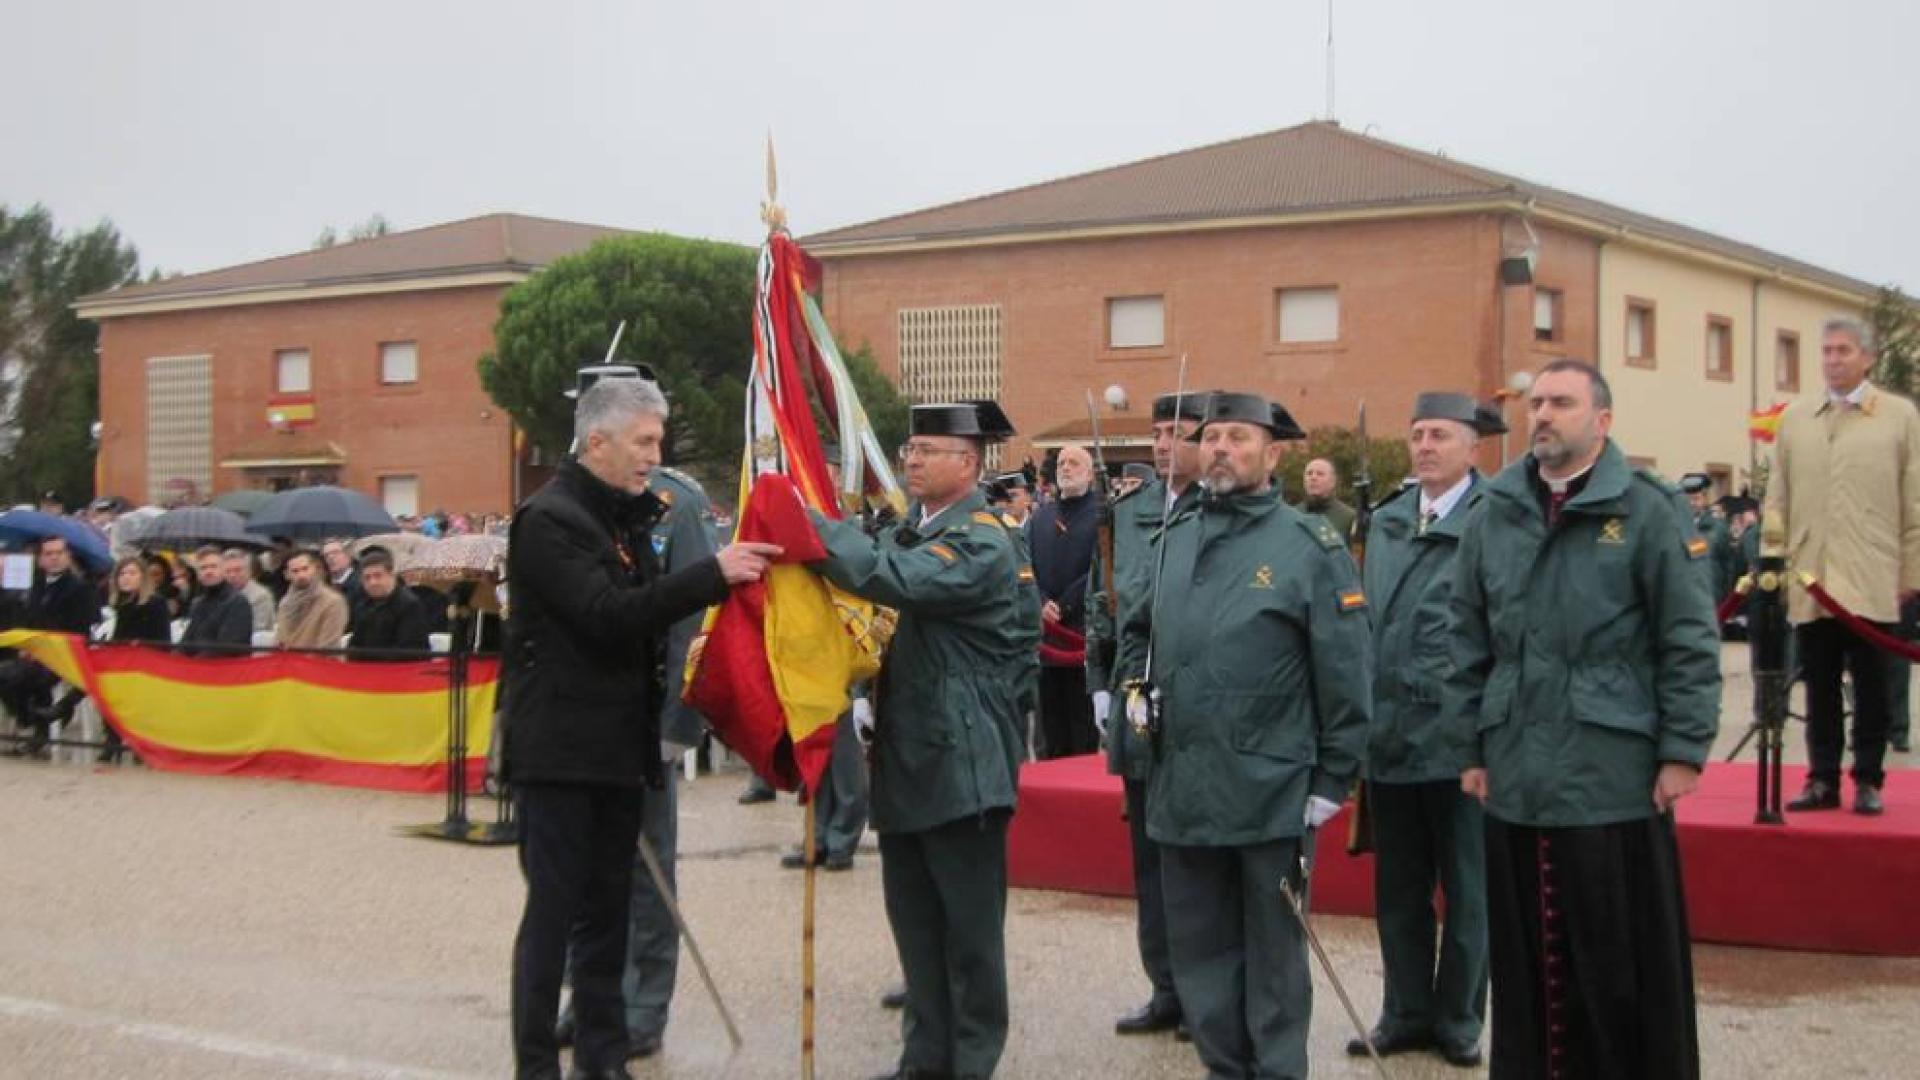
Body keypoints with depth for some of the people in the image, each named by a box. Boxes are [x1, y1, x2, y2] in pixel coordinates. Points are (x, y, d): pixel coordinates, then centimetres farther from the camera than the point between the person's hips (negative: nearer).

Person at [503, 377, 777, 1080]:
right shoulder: (549, 519, -13)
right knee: (553, 909, -4)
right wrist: (713, 574, -26)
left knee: (607, 910, 12)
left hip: (619, 749, 8)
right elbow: (605, 614, -23)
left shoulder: (625, 516, 15)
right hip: (561, 750, -8)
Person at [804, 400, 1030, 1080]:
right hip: (906, 756, 8)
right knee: (914, 920, 15)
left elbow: (894, 579, -29)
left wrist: (811, 522, -21)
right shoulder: (908, 529, 13)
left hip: (962, 762, -8)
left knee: (970, 927, 1)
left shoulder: (981, 542, -14)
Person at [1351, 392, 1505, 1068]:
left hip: (1459, 737, -6)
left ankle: (1458, 1019, 20)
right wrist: (1364, 718, 9)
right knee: (1398, 887, 14)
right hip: (1390, 735, 6)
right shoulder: (1386, 521, 9)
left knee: (1467, 889, 8)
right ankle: (1405, 1013, 26)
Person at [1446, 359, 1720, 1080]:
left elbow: (1690, 642, -3)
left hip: (1616, 780, -4)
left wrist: (1683, 751, -6)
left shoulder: (1648, 511, -2)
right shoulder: (1492, 514, 10)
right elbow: (1469, 643, 14)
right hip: (1516, 778, 4)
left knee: (1625, 966, 2)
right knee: (1528, 961, 9)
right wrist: (1472, 747, 11)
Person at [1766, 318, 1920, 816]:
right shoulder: (1795, 419, 11)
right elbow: (1777, 499, 11)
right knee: (1820, 686, 7)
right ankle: (1823, 779, 14)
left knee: (1870, 686, 4)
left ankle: (1868, 780, 13)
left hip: (1871, 582, -2)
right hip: (1809, 580, 2)